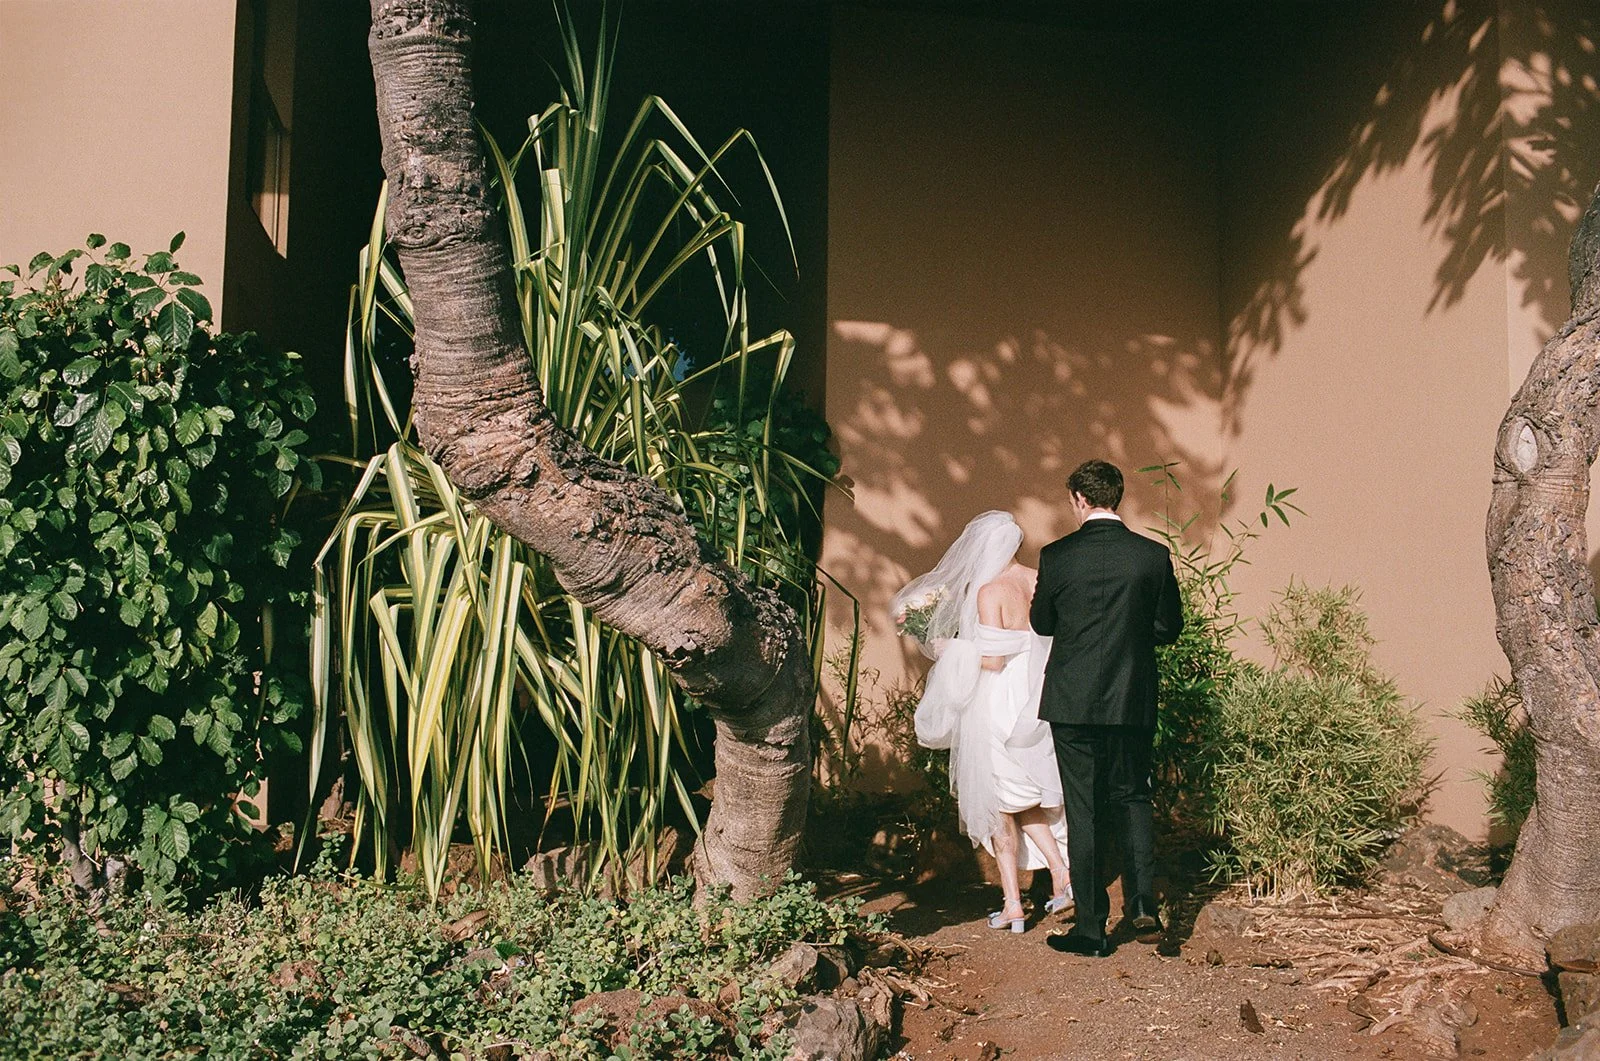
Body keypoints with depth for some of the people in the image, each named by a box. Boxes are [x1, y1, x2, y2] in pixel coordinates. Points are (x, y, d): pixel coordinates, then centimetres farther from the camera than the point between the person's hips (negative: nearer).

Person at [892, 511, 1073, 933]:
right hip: (1035, 707, 7)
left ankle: (1013, 906, 12)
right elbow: (1049, 645, 10)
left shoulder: (990, 591, -17)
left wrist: (950, 649, -7)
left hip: (998, 707, -7)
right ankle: (1061, 872, 10)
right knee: (1025, 799, 23)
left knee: (1000, 807, 6)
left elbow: (992, 660, -21)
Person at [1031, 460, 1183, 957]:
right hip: (1134, 703, 2)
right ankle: (1143, 903, 0)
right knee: (1133, 799, 18)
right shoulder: (1154, 555, -4)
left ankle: (1092, 928, 11)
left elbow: (1041, 623, 4)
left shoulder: (1057, 556, -8)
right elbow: (1170, 628, 4)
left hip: (1073, 701, -2)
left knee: (1084, 811, 6)